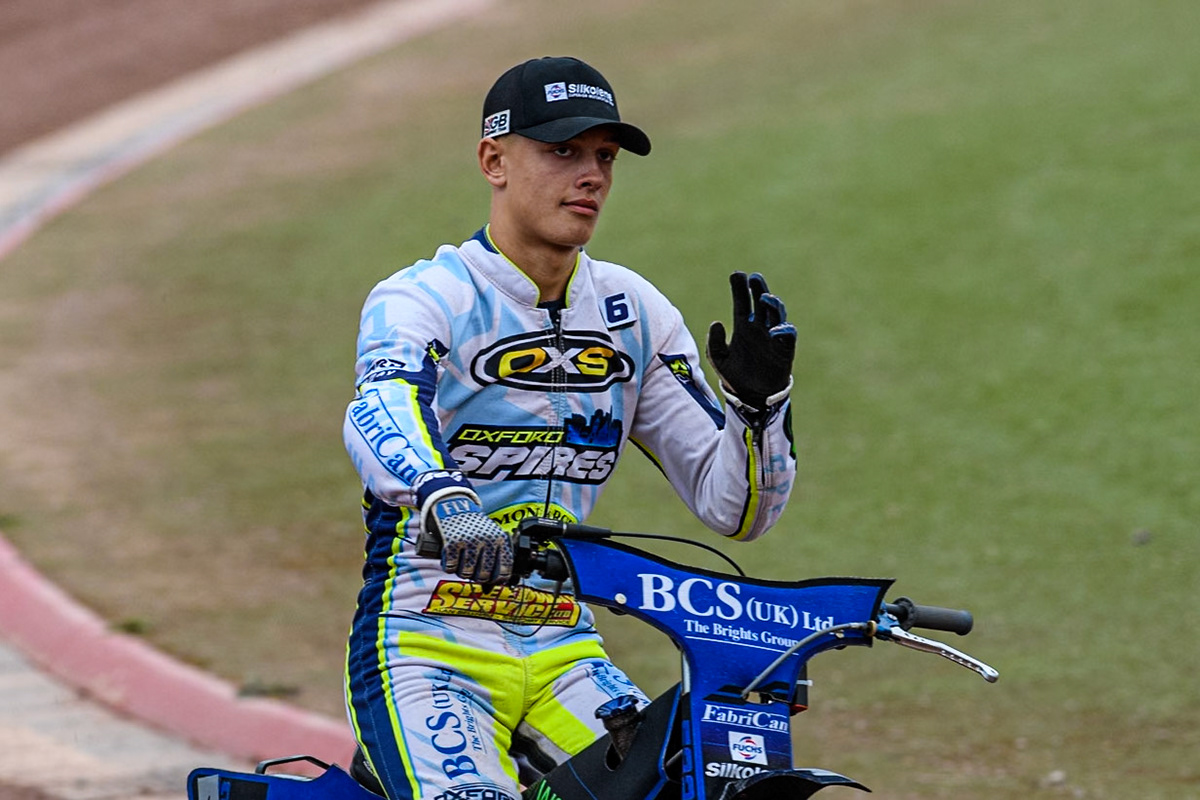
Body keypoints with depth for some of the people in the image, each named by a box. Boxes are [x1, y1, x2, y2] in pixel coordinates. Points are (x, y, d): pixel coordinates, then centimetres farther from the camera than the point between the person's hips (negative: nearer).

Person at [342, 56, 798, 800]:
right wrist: (444, 502, -55)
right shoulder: (422, 301, -9)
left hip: (564, 657, 5)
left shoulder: (633, 313, 7)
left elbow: (733, 506, 6)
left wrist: (760, 399, -14)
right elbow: (381, 413, -33)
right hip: (426, 650, -5)